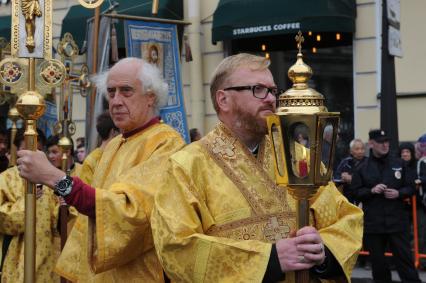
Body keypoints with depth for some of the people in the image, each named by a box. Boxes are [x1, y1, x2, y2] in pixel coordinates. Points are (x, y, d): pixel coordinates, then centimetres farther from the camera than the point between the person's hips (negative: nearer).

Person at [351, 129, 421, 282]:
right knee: (377, 261, 9)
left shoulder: (399, 164, 6)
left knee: (404, 258, -1)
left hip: (397, 220, 0)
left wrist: (398, 193, -10)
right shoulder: (362, 167, 3)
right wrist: (371, 190, -14)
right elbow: (355, 192, 2)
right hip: (372, 222, 0)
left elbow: (411, 188, 9)